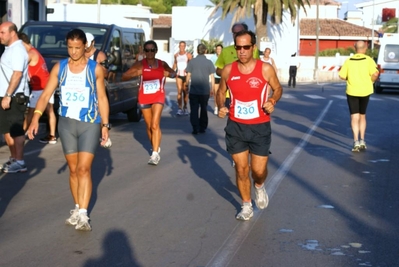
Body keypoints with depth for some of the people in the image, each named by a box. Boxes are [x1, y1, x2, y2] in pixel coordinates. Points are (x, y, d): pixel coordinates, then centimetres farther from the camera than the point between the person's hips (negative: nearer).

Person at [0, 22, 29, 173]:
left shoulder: (17, 50, -15)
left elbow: (17, 74, -24)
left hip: (15, 97, -10)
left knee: (16, 130, -6)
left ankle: (20, 163, -1)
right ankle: (13, 158, 24)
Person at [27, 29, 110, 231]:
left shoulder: (95, 69, -2)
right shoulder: (59, 68, 2)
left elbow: (102, 98, 3)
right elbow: (46, 94, -3)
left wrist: (105, 125, -1)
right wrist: (36, 116, -17)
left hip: (90, 123, -3)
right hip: (66, 122, 3)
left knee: (84, 169, -11)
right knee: (73, 169, 10)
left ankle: (83, 214, -12)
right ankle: (77, 209, 22)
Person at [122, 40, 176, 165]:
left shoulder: (162, 64, 0)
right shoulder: (140, 64, -4)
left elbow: (174, 74, 18)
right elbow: (124, 76, -7)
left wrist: (169, 73, -7)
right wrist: (135, 73, -26)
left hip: (158, 97, -1)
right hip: (144, 98, 1)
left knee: (155, 125, -15)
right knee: (149, 126, 11)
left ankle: (155, 154, -16)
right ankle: (156, 148, 31)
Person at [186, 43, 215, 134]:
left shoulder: (192, 62, -2)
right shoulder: (209, 62, -3)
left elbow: (188, 76, 1)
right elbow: (212, 77, -2)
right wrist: (212, 89, 7)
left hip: (193, 90, -1)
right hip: (205, 91, 1)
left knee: (194, 110, 4)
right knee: (204, 109, 14)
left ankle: (195, 128, -4)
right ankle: (202, 128, 18)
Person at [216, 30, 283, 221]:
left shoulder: (266, 69, -9)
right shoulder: (228, 70, -3)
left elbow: (278, 88, 6)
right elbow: (221, 92, 12)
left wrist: (273, 101, -14)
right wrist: (221, 107, -8)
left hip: (260, 127, -2)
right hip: (235, 127, 2)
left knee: (259, 170, 1)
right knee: (241, 169, 6)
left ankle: (259, 187, 38)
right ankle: (246, 206, 25)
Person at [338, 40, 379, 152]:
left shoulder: (349, 61, -1)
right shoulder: (368, 60, -6)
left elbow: (342, 75, -5)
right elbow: (375, 73, -17)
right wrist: (371, 81, 2)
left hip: (352, 91, 0)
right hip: (365, 91, 0)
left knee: (354, 117, 1)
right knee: (362, 116, 16)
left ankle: (356, 141, -11)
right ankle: (362, 140, 13)